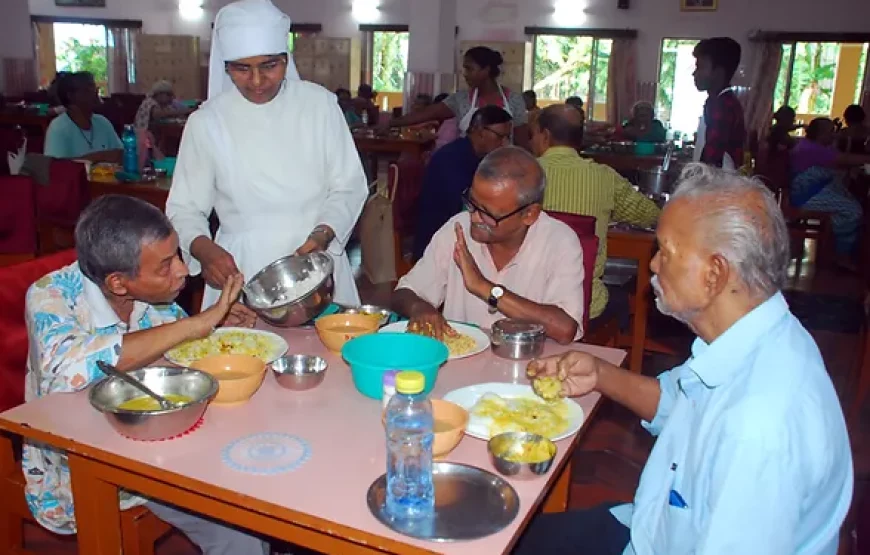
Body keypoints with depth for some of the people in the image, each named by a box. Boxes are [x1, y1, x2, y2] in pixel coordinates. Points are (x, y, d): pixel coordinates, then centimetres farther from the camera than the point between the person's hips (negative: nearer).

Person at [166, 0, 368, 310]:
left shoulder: (319, 103, -2)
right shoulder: (206, 122, -3)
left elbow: (348, 186, 1)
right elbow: (185, 208, 1)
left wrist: (323, 234, -16)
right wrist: (204, 248, -19)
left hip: (316, 258, 1)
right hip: (241, 270, -1)